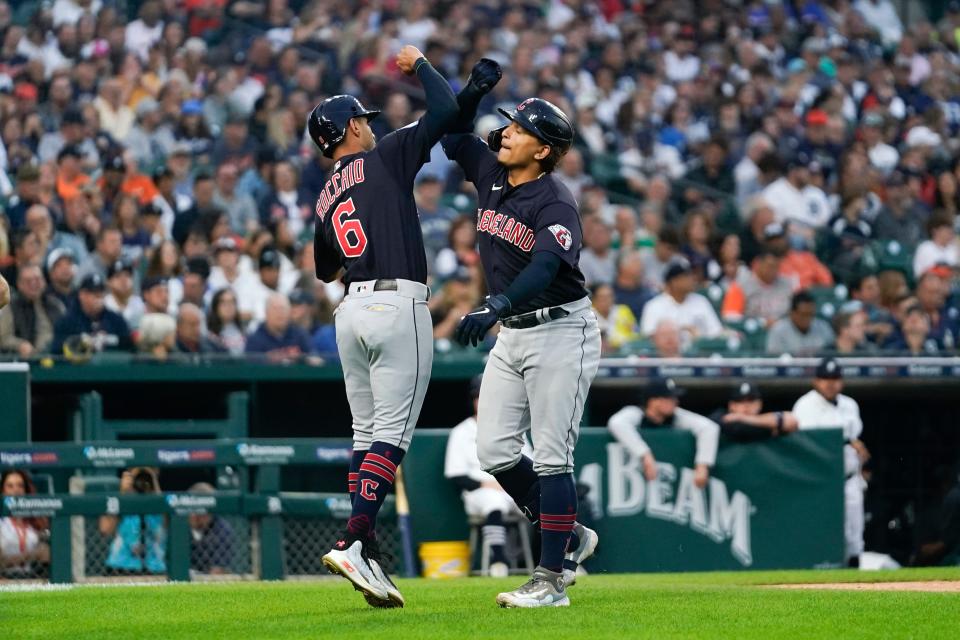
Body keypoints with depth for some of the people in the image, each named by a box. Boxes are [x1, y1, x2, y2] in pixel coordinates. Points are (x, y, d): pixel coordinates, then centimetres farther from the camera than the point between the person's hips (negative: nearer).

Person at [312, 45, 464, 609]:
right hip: (398, 305, -7)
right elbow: (447, 110, -5)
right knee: (392, 433, -10)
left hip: (352, 312, 7)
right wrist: (418, 63, 11)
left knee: (367, 433, 11)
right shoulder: (386, 157, 0)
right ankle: (353, 542, -22)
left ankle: (369, 558, 7)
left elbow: (325, 271, 29)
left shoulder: (325, 199, 17)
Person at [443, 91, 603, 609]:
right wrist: (477, 87, 0)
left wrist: (495, 307, -50)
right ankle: (569, 537, 21)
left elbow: (544, 268, -35)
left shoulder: (555, 203, -19)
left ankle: (551, 580, -6)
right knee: (494, 451, 4)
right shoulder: (490, 173, 4)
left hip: (560, 331, -8)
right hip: (511, 333, 8)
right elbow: (453, 133, 18)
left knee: (551, 458, -8)